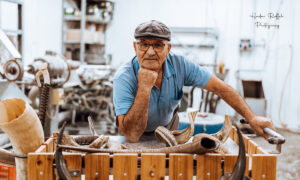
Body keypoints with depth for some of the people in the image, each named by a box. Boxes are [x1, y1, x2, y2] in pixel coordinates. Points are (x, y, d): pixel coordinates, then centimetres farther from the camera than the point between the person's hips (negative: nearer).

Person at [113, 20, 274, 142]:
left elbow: (220, 88, -17)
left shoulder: (179, 65, -23)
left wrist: (251, 118, -23)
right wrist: (144, 88, -46)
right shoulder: (124, 78, -33)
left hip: (167, 125, 2)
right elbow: (132, 135, -39)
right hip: (139, 136, -2)